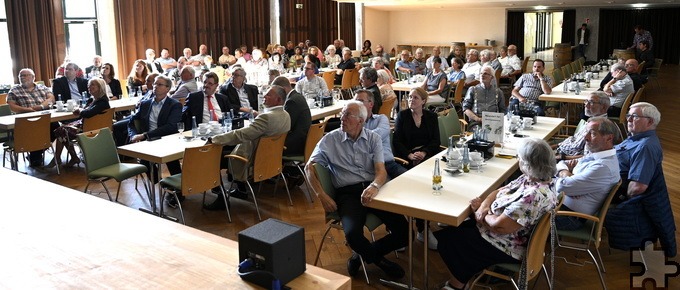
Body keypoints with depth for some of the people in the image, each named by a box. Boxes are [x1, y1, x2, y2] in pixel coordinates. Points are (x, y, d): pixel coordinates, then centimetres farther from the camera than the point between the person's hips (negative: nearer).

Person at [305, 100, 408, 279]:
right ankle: (377, 258, 5)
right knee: (353, 234, -31)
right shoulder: (330, 139, 5)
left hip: (372, 188, 2)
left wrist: (374, 186, -28)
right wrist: (322, 195, -8)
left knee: (403, 231, -16)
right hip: (347, 193, -2)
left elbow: (381, 171, -4)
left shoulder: (373, 138, 8)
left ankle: (364, 255, 10)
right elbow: (309, 167, 6)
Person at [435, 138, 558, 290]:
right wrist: (485, 204, -10)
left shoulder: (533, 196, -34)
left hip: (509, 248, -9)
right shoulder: (530, 178, -4)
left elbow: (497, 226, -31)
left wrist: (481, 209, -12)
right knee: (453, 226, 13)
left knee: (449, 239, 1)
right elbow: (501, 191, 9)